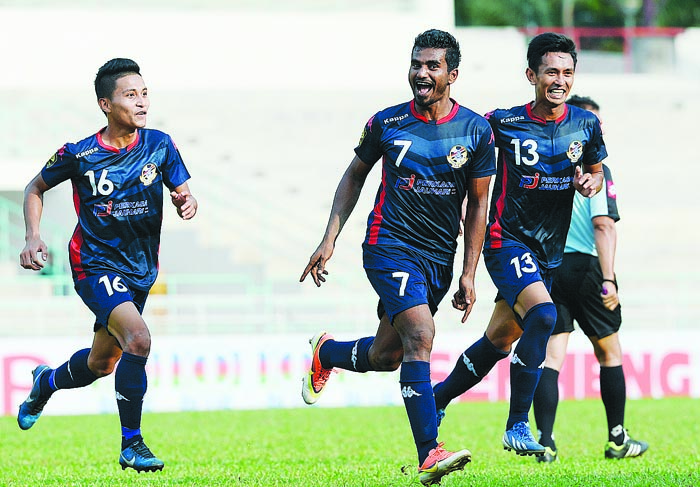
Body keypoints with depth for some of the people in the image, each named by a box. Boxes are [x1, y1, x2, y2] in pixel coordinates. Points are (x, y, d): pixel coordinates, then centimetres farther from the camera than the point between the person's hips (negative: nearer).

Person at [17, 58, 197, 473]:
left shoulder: (159, 144, -5)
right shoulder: (80, 155, -12)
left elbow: (183, 193, 2)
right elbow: (36, 188, 5)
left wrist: (187, 202, -21)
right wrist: (33, 236, -8)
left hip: (140, 269, 5)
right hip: (95, 265, -5)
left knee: (101, 363, 19)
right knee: (138, 338, -27)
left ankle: (47, 381, 53)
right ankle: (131, 445, -17)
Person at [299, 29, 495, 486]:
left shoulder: (476, 130, -1)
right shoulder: (386, 123, -3)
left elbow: (479, 204, 6)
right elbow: (354, 177, 12)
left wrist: (469, 274, 3)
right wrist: (329, 240, 7)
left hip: (440, 258, 3)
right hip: (389, 246, -3)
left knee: (386, 356, 10)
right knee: (420, 334, -23)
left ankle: (326, 353, 44)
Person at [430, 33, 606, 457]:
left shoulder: (587, 125, 0)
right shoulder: (502, 123, -10)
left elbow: (595, 171, 16)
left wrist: (589, 182, -6)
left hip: (549, 251, 5)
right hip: (507, 241, -5)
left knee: (500, 339, 13)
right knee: (542, 315, -28)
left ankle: (438, 398, 36)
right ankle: (517, 426, -20)